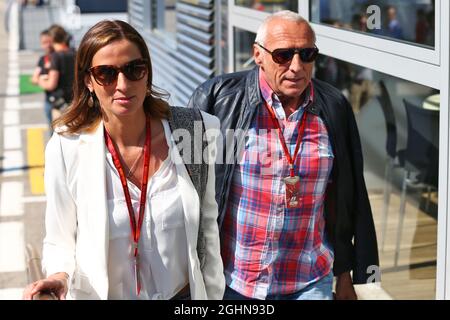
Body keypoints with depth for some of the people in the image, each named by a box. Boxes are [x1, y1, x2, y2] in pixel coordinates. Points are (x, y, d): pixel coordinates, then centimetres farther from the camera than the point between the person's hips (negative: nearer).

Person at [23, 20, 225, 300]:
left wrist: (214, 295, 1)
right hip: (100, 294, -1)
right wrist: (61, 276, -28)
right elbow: (60, 243, -8)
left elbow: (207, 225, -2)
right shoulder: (65, 148, -18)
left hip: (186, 295, 1)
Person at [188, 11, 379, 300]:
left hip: (310, 283, 2)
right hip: (229, 280, -1)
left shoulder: (334, 108, 0)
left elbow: (349, 201, 8)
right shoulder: (217, 98, -9)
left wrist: (345, 274, 12)